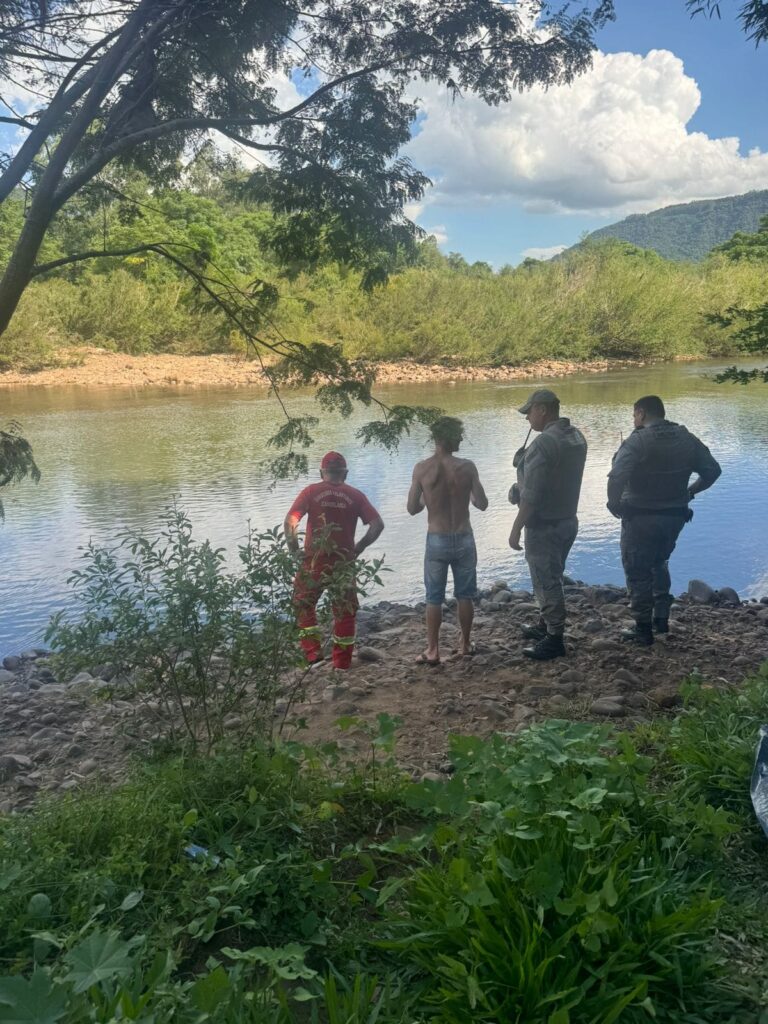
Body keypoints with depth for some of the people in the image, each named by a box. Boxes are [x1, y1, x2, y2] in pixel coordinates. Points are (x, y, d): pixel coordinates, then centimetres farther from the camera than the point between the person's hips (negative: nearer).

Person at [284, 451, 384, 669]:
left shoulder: (311, 492, -3)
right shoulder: (355, 496, 1)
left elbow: (290, 522, -12)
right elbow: (378, 524, -5)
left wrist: (295, 551, -2)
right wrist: (358, 548, 4)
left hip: (314, 562, -1)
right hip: (344, 562, 1)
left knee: (303, 605, 19)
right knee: (345, 613, 15)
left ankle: (313, 653, 9)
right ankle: (342, 662, 19)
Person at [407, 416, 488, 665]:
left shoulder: (421, 469, -9)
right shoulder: (467, 467, -10)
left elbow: (412, 509, -4)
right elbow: (482, 504, -3)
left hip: (436, 540, 0)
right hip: (464, 539, 1)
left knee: (434, 598, 9)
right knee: (464, 595, 16)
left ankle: (432, 651, 13)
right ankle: (465, 644, 27)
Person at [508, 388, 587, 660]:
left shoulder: (544, 443, -23)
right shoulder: (576, 436, 5)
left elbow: (532, 495, -24)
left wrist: (516, 529, -18)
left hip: (544, 526, -9)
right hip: (568, 520, 9)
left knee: (546, 582, 1)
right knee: (551, 578, 22)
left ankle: (554, 640, 9)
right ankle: (546, 625, 36)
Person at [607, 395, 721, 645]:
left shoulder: (637, 441, -16)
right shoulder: (687, 439, 3)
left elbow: (616, 477, -29)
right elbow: (713, 470, 7)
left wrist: (614, 504, -14)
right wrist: (689, 492, 15)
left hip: (641, 517, -6)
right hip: (675, 516, 6)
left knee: (638, 572, 7)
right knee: (659, 564, 27)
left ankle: (643, 630, 12)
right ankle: (661, 617, 27)